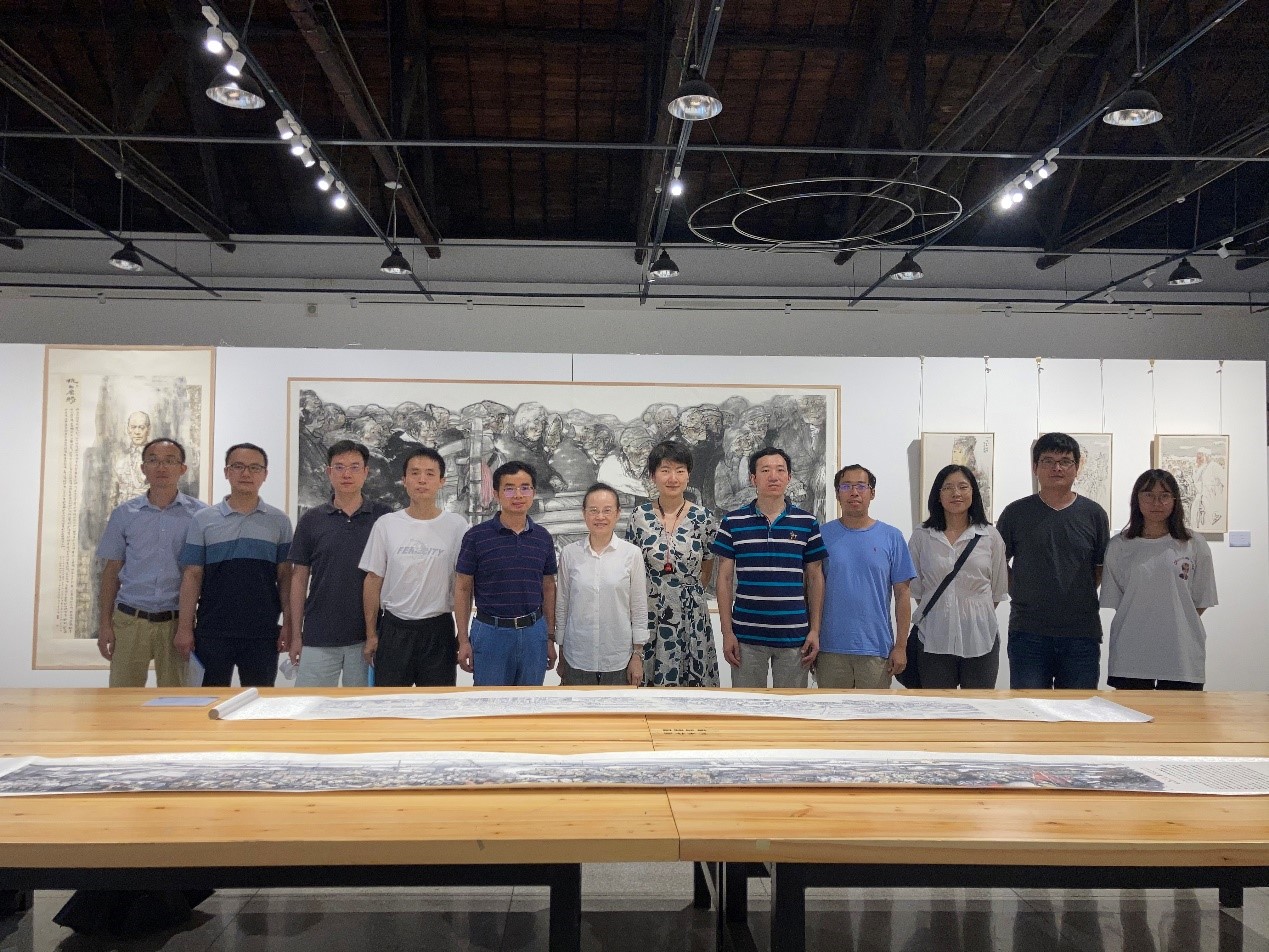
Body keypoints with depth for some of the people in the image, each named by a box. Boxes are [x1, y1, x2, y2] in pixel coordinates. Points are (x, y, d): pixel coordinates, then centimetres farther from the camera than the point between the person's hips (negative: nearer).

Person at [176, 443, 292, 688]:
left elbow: (285, 576, 4)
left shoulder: (279, 521, 5)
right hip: (212, 631, 0)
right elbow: (192, 575, 2)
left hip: (263, 633, 0)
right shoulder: (203, 519, 4)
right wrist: (185, 627, -4)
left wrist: (288, 623, -3)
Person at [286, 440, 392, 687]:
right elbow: (299, 578, 6)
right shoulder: (312, 520, 4)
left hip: (366, 638, -1)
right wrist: (296, 635, 2)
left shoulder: (384, 517, 1)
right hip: (318, 639, 1)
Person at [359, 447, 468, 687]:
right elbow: (373, 580, 3)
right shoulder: (386, 524, -1)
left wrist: (462, 633, -1)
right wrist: (371, 634, 2)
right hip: (393, 628, 1)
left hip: (439, 629, 0)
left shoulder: (456, 525, -3)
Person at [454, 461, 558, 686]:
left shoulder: (543, 538, 5)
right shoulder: (477, 536, -5)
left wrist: (551, 638, 10)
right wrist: (463, 640, -5)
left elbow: (548, 588, 11)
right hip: (490, 633, -3)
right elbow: (463, 589, -1)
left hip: (533, 633, 3)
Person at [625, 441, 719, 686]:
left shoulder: (703, 518, -1)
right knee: (650, 682, 5)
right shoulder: (639, 516, 0)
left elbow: (707, 570, 10)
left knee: (692, 680, 5)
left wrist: (687, 594, 9)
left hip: (691, 616, 0)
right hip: (649, 615, 0)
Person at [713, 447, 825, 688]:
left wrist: (815, 630, 3)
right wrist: (727, 632, -2)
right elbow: (725, 579, 3)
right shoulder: (733, 522, 1)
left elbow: (815, 578, 8)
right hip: (746, 636, 0)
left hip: (794, 636, 1)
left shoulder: (807, 523, 4)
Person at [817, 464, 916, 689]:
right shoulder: (823, 535, 1)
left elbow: (902, 595, 2)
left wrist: (901, 646, -2)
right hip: (831, 649, 0)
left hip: (876, 649, 0)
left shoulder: (892, 537, 2)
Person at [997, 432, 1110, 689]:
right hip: (1028, 631, -1)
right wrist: (1021, 592, 1)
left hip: (1081, 632, 1)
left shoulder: (1093, 514, 6)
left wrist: (1082, 596, 3)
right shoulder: (1016, 512, 3)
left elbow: (1102, 568, 13)